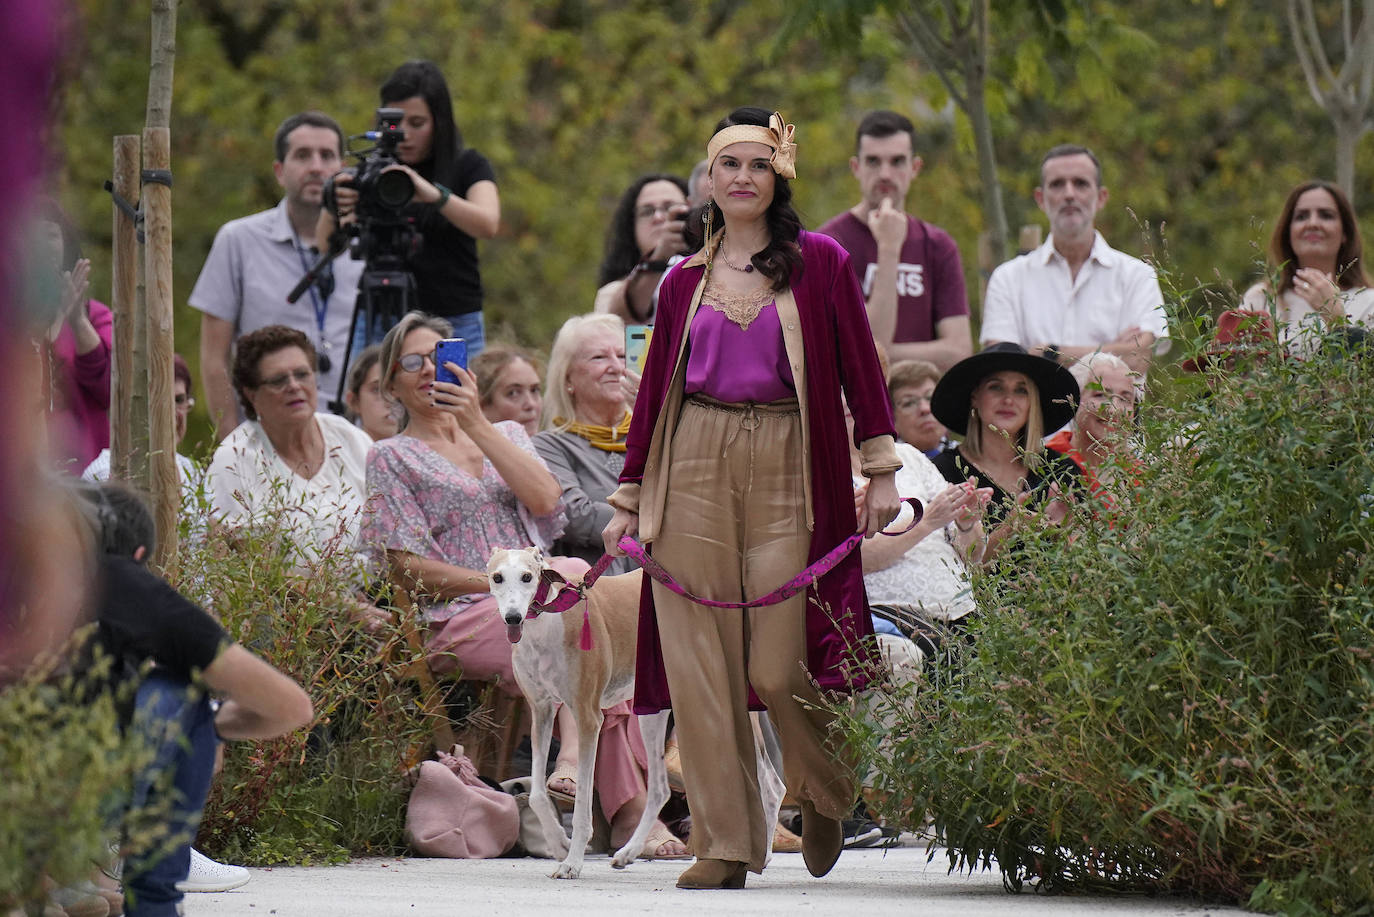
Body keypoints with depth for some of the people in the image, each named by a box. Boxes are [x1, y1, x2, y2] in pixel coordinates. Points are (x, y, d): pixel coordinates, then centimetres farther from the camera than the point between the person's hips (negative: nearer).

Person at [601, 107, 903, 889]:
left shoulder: (819, 262, 5)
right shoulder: (685, 283, 12)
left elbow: (860, 368, 4)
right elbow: (656, 389, 15)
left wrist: (882, 469, -4)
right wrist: (628, 498, 13)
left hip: (784, 470, -3)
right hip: (694, 467, 3)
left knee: (777, 667, -7)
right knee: (701, 661, -3)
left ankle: (825, 793, 23)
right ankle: (724, 845, 2)